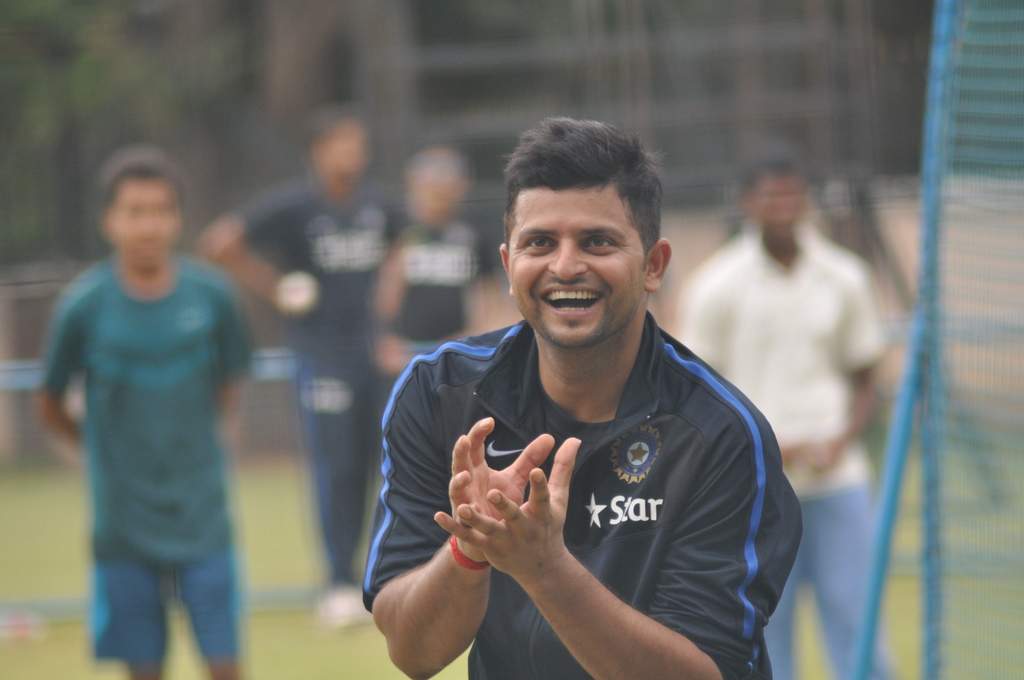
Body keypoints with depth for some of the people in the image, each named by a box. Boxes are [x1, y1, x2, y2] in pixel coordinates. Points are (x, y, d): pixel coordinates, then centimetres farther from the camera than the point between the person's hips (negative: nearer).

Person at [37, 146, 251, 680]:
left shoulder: (211, 295, -5)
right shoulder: (84, 306, -9)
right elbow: (51, 407, 4)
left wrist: (183, 439, 7)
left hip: (202, 517, 1)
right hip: (125, 528, -1)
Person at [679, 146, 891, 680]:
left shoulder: (844, 279, 4)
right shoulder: (716, 287, -4)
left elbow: (863, 380, 12)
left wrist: (841, 442, -7)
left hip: (836, 478, 2)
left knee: (855, 614, -3)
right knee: (764, 628, 2)